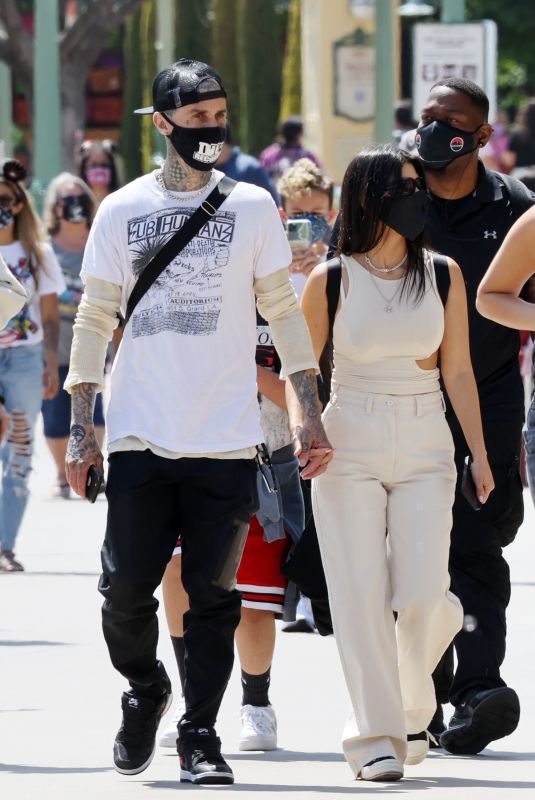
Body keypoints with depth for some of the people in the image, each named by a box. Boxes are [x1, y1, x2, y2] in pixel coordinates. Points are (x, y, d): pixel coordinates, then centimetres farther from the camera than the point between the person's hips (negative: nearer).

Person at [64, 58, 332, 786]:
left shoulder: (252, 207, 6)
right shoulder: (122, 211, 6)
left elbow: (283, 312, 9)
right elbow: (95, 319, 9)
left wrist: (311, 416, 2)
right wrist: (81, 429, 4)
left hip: (226, 443, 0)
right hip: (140, 438, 0)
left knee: (213, 596, -1)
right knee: (125, 590, -4)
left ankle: (200, 738, 8)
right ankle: (145, 691, 24)